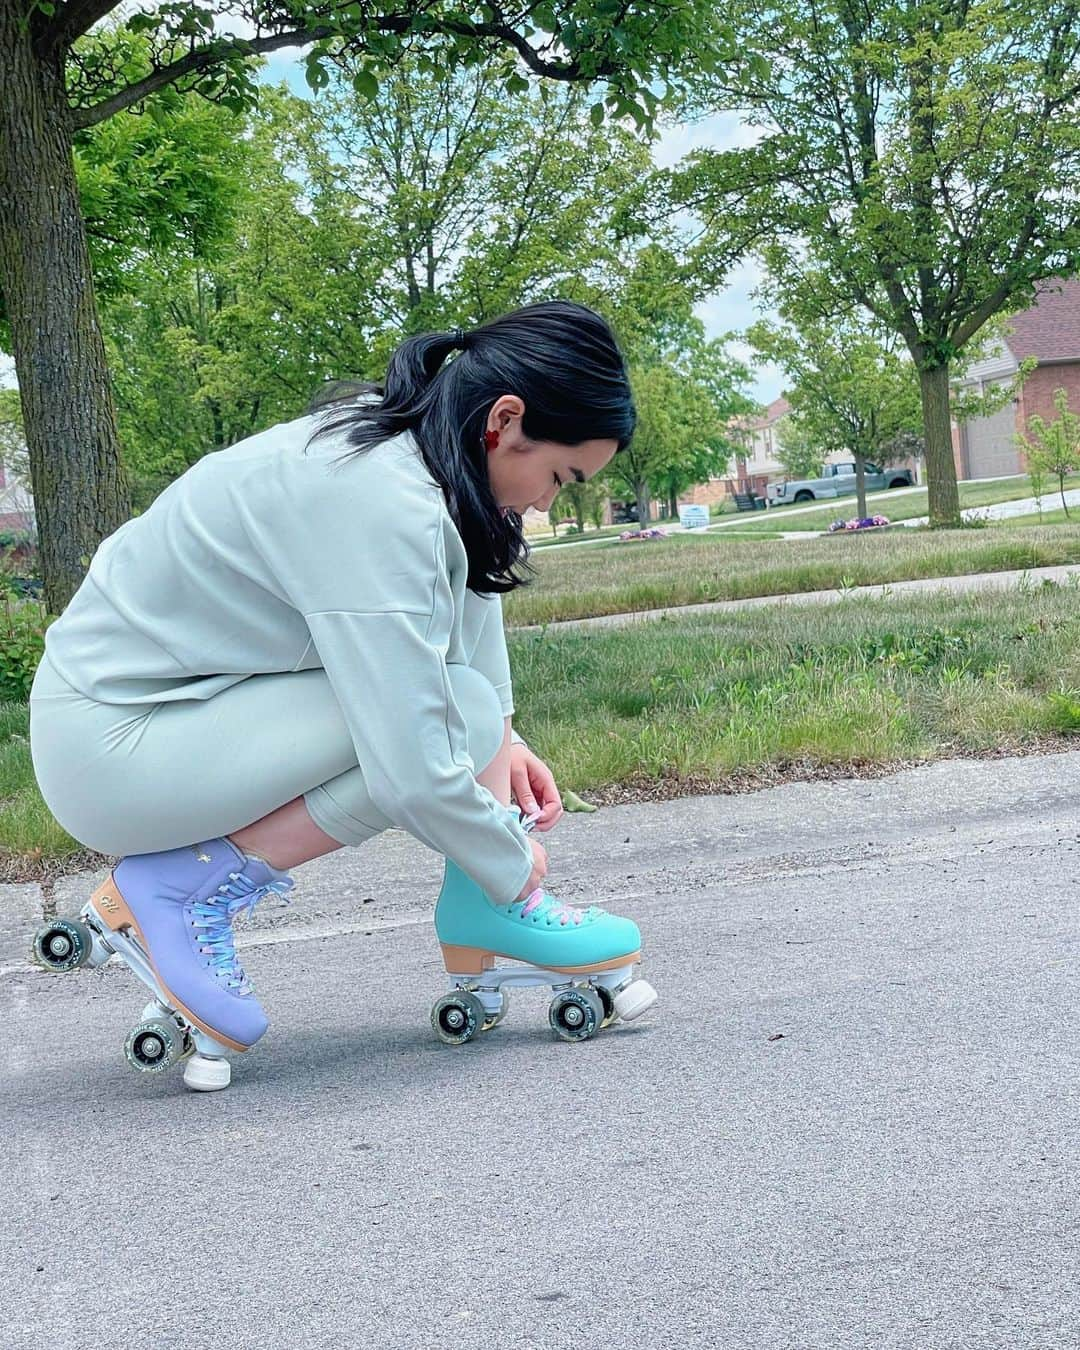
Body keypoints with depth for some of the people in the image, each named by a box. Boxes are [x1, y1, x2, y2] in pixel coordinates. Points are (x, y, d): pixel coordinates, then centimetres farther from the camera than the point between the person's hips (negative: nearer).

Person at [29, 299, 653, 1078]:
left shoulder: (400, 439, 0)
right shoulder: (382, 505, -28)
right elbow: (413, 772, -29)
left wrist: (502, 739, -4)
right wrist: (515, 866, -13)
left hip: (154, 682, 9)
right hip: (106, 749, -9)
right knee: (456, 712, -21)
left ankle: (486, 914, 3)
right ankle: (184, 890, -11)